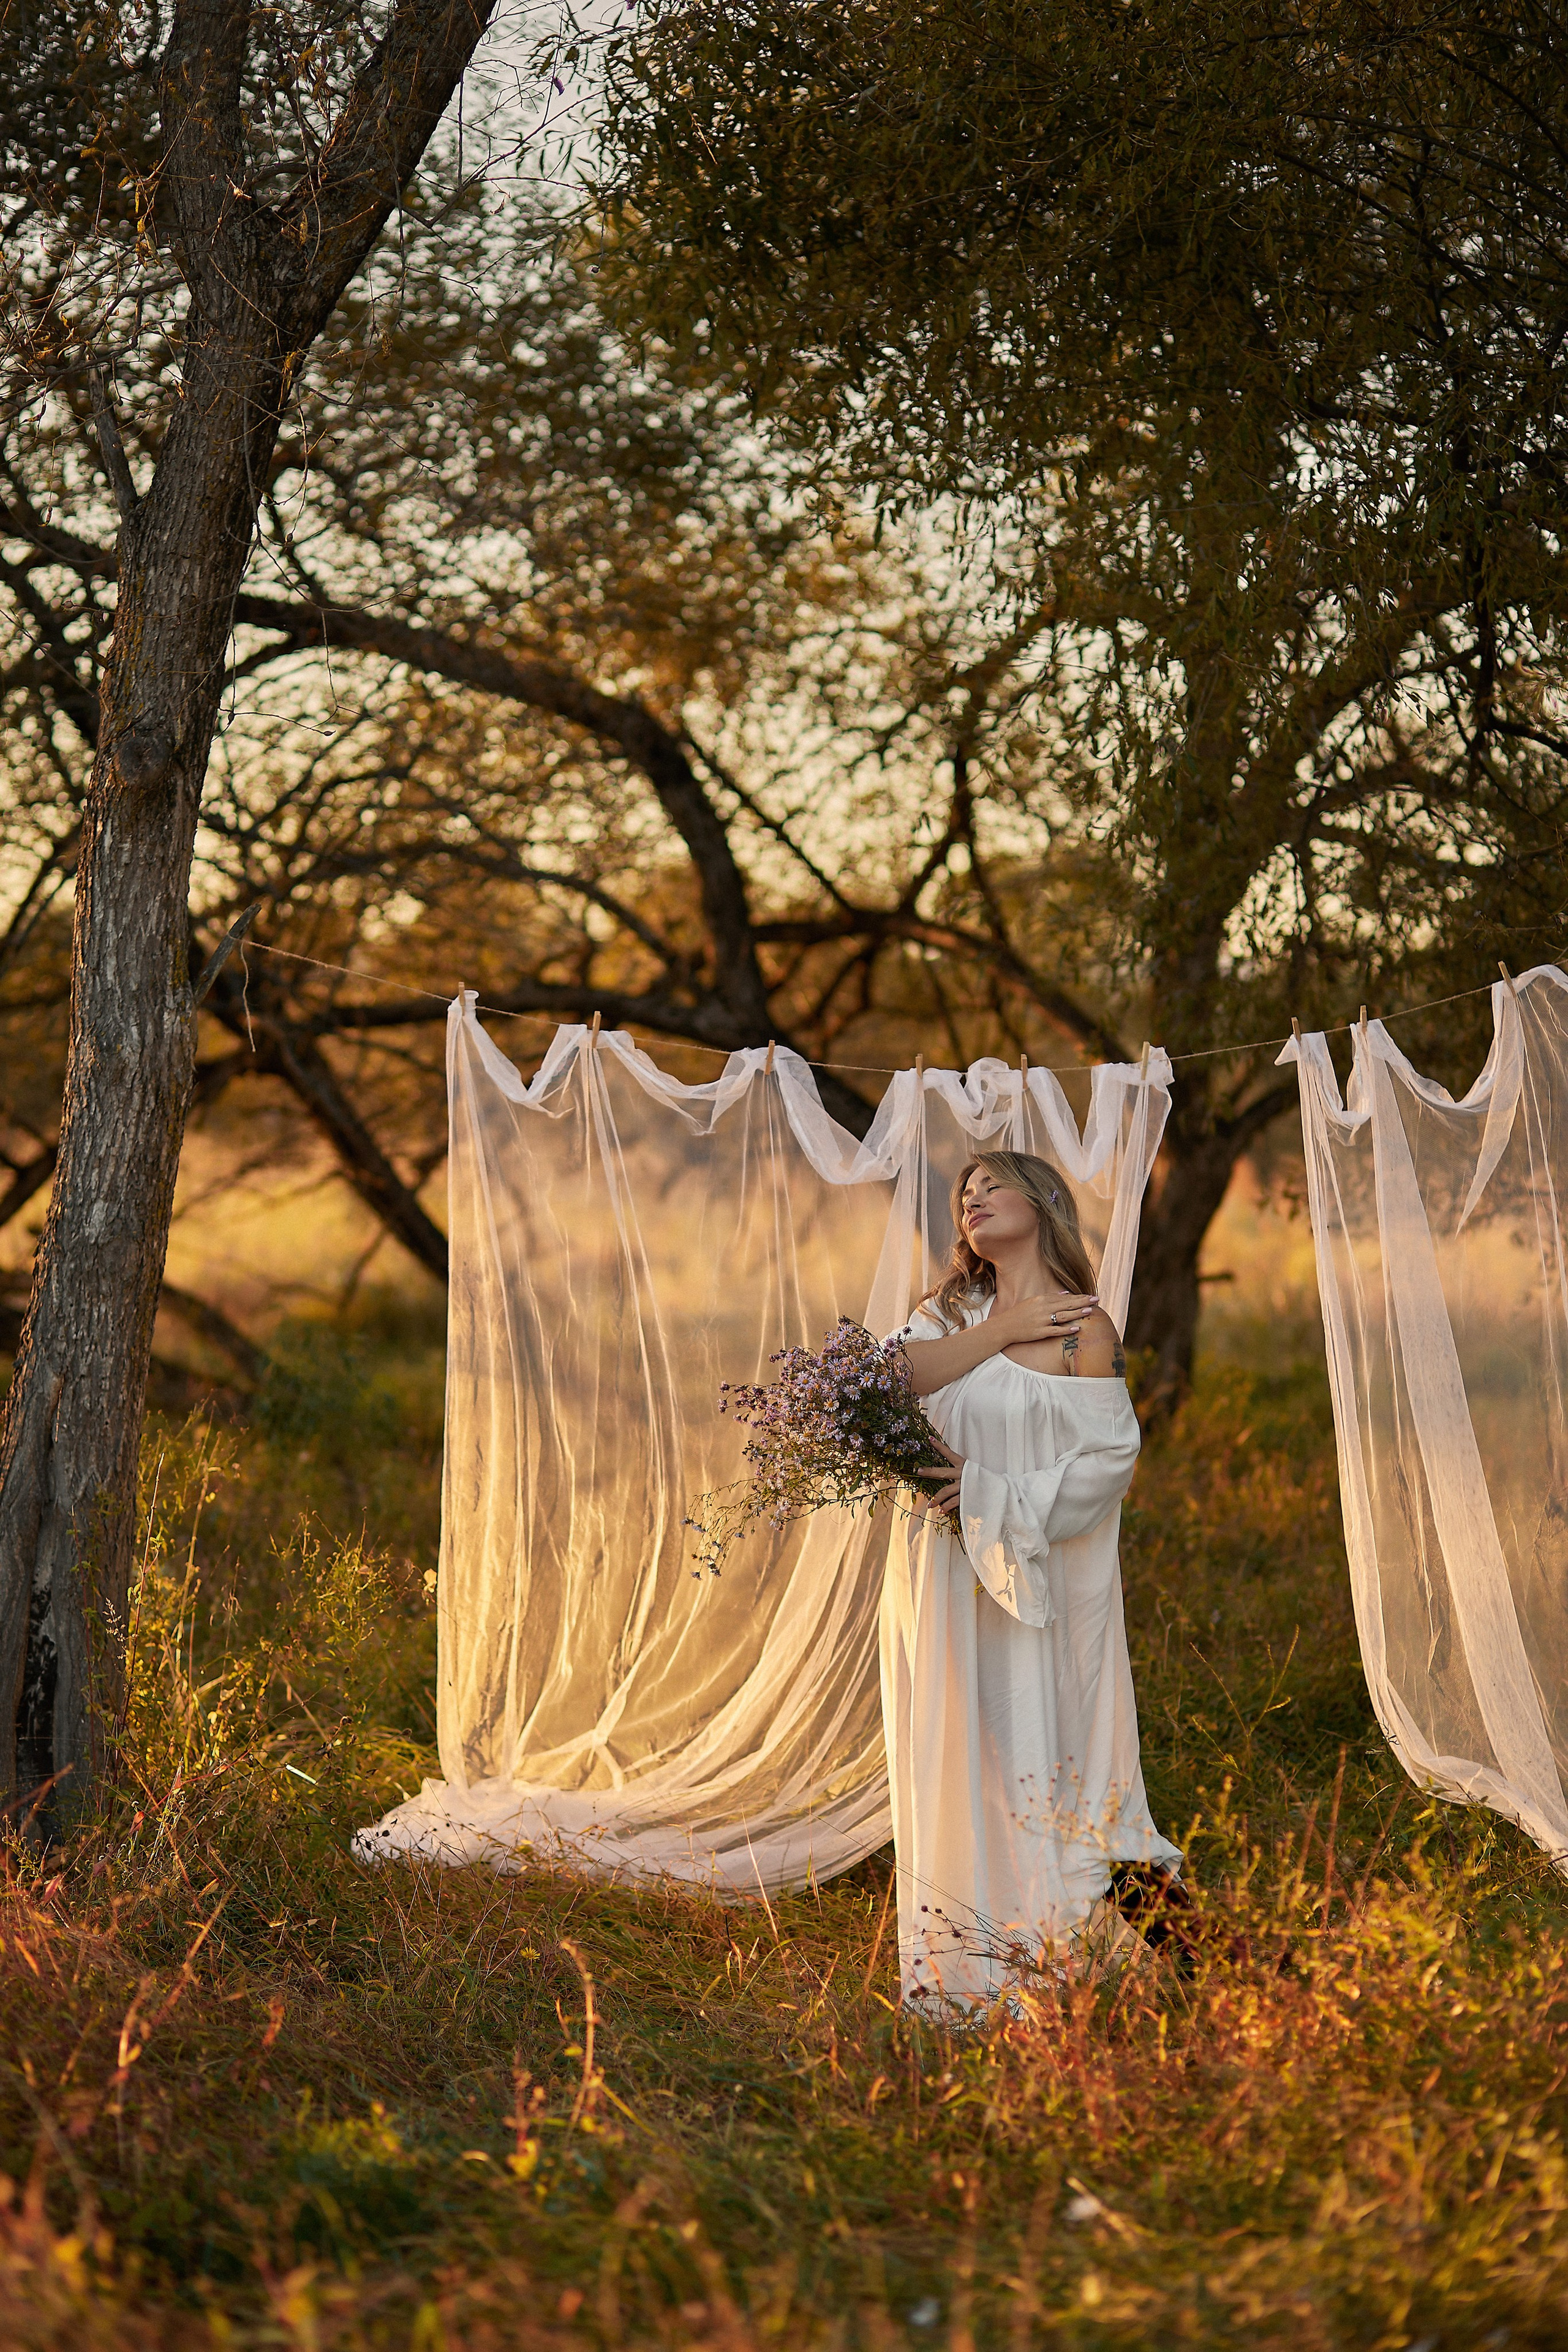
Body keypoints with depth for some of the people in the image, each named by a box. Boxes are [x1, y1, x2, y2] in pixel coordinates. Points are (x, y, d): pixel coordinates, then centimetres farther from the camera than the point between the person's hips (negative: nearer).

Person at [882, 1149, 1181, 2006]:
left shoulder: (1083, 1329, -2)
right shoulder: (952, 1310, 14)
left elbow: (1106, 1459, -9)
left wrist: (993, 1493, -16)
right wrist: (999, 1333, -9)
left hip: (1036, 1576, -5)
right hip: (944, 1573, 5)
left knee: (1031, 1739, -5)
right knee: (954, 1749, 4)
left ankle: (1045, 1956, 2)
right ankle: (960, 1961, 10)